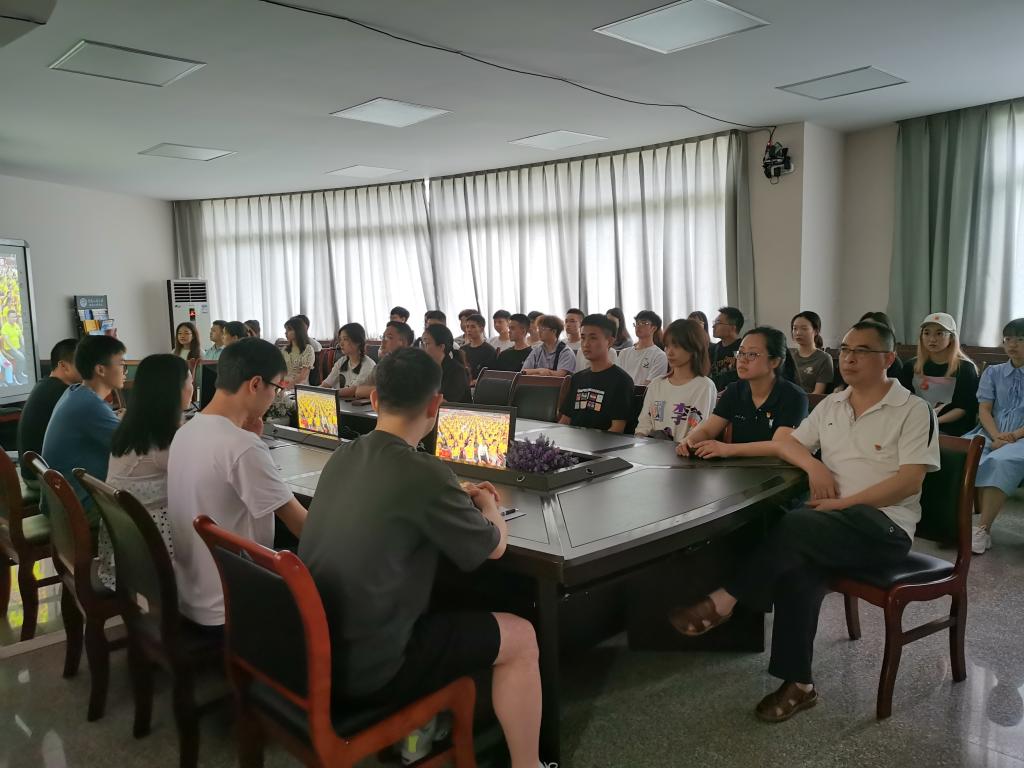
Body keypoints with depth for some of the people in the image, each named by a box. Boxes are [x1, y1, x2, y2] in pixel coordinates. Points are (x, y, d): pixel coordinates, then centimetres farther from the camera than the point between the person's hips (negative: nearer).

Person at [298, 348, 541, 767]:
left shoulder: (342, 457, 1)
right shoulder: (424, 473, -22)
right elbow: (494, 546, -5)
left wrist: (459, 496, 20)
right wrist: (488, 504, 16)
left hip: (310, 649, 8)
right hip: (365, 668, -8)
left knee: (433, 600, 32)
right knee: (521, 637, 7)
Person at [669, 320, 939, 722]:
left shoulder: (914, 410, -3)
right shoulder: (832, 404, 16)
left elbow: (910, 480, -12)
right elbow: (787, 443, 17)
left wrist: (844, 502, -19)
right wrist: (814, 465, -5)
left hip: (884, 526, -5)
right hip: (831, 522, 5)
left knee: (797, 525, -34)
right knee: (797, 565, -28)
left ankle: (724, 601, -22)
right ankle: (798, 683, -18)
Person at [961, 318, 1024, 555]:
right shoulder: (993, 372, 18)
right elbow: (984, 410, 7)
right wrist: (996, 435, -12)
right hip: (991, 433, 3)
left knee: (1001, 462, -37)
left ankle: (982, 528, -34)